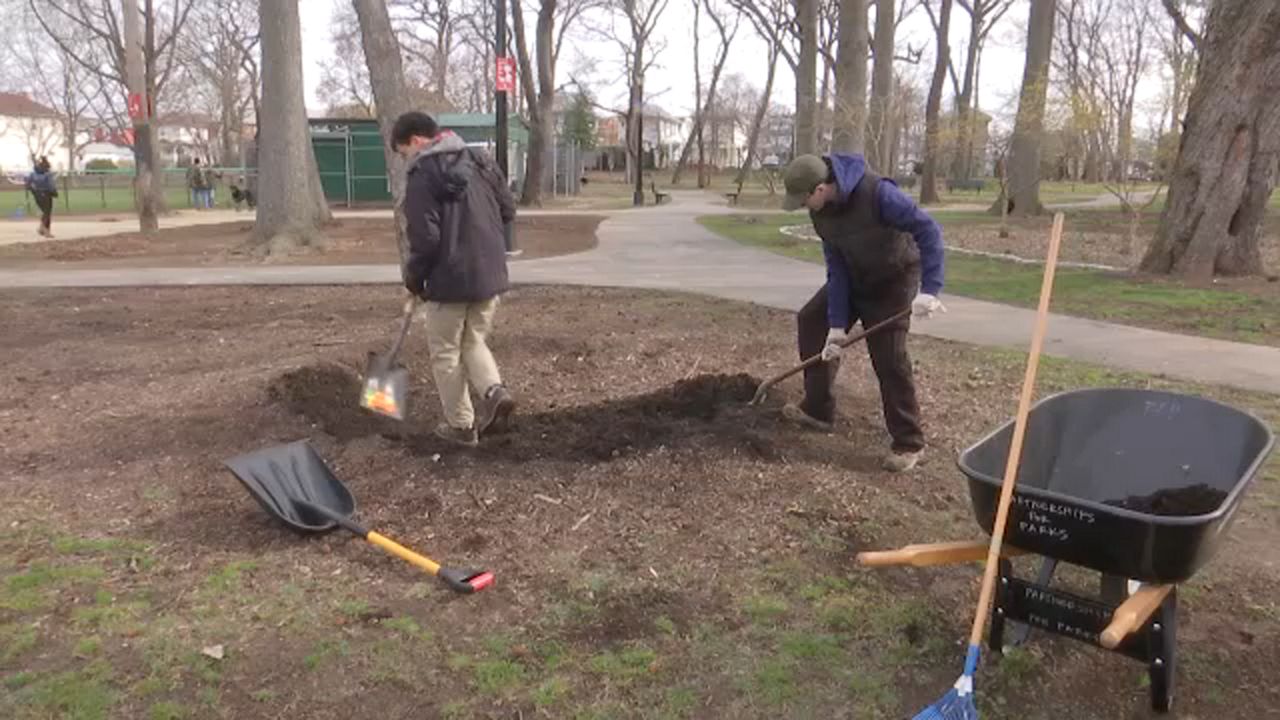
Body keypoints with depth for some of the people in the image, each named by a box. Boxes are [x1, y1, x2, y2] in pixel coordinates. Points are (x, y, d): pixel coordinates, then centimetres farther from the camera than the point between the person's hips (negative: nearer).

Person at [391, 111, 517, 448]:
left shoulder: (423, 174, -13)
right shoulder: (481, 160, 7)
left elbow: (425, 237, -18)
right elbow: (508, 210, 12)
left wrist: (414, 275, -1)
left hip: (450, 279, -6)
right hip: (490, 274, 6)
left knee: (446, 353, 9)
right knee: (475, 342, 21)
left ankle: (461, 425, 14)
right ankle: (494, 391, -4)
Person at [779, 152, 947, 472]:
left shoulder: (877, 192, -34)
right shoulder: (820, 210, -12)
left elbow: (928, 230, -33)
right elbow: (836, 266, -11)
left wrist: (929, 289, -41)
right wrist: (837, 324, -15)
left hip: (893, 278, -7)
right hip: (853, 277, 7)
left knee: (888, 357, -13)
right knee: (811, 321, 4)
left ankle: (908, 442, 0)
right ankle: (817, 409, 16)